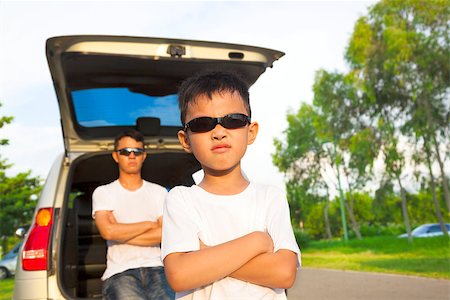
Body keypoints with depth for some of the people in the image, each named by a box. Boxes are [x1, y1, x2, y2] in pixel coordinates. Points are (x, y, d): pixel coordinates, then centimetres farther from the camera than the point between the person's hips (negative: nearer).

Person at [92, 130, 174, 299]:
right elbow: (107, 231, -8)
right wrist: (149, 224, 0)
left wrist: (121, 234, -3)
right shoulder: (103, 192, 10)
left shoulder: (159, 192, 15)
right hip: (119, 271, -1)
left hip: (156, 267, 2)